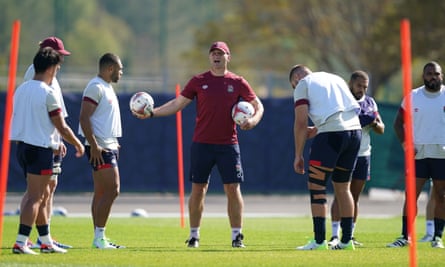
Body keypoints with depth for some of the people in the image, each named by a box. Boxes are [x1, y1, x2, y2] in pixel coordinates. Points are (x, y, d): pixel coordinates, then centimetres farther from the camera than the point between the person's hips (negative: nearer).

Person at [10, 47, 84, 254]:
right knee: (35, 197, -5)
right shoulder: (48, 93, -14)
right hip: (40, 150, -8)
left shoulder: (21, 89, 9)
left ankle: (46, 242, 22)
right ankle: (21, 243, -9)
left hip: (22, 146, 8)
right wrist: (78, 144, 8)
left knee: (43, 195, 17)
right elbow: (62, 127, -10)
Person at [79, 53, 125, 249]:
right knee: (112, 190, -13)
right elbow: (84, 118, -19)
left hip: (109, 146, 10)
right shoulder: (95, 87, -13)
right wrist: (94, 145, -23)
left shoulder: (106, 87, 18)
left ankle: (99, 238, 10)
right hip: (101, 149, -10)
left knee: (101, 193, 9)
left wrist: (114, 143, 24)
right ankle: (99, 237, -13)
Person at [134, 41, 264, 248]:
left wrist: (253, 120, -12)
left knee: (233, 189, -4)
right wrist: (152, 113, -1)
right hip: (202, 144, 0)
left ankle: (237, 236, 3)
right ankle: (194, 236, 11)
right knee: (198, 190, 2)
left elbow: (258, 105, 10)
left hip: (228, 144, 0)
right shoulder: (198, 81, 6)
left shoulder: (237, 83, 4)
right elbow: (177, 104, 9)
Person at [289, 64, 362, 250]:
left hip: (331, 134, -7)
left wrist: (298, 155, 4)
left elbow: (300, 122, 0)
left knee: (316, 186, 1)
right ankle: (346, 240, 15)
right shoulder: (336, 79, 27)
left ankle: (319, 240, -5)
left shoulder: (303, 85, 8)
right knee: (343, 187, 16)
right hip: (355, 130, 7)